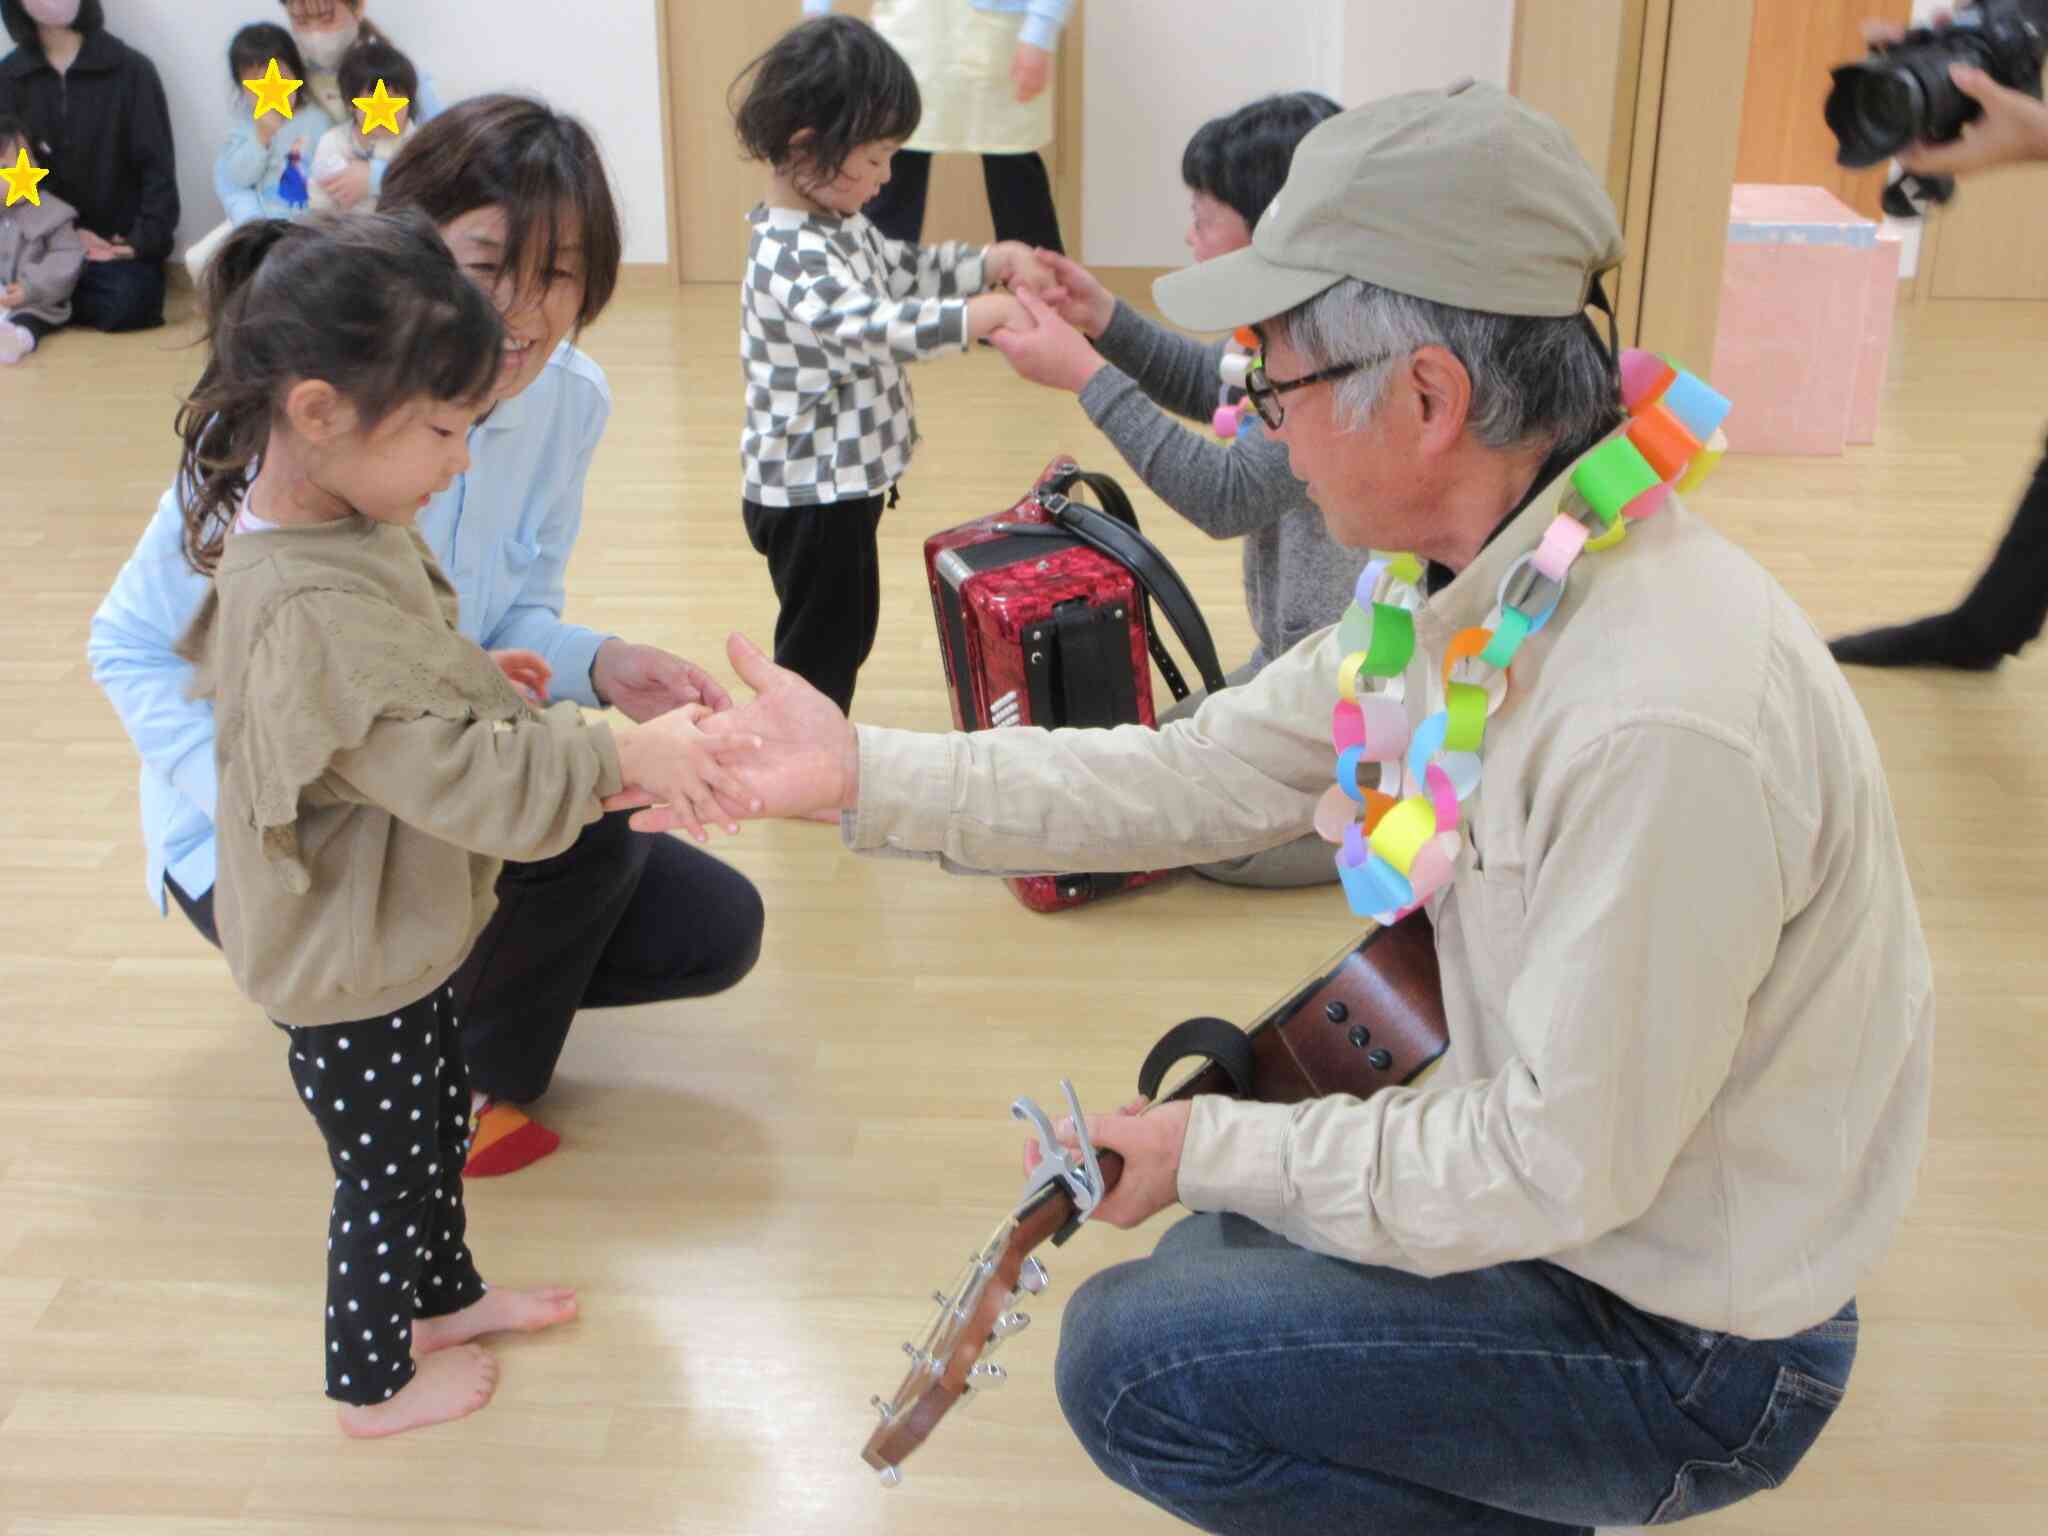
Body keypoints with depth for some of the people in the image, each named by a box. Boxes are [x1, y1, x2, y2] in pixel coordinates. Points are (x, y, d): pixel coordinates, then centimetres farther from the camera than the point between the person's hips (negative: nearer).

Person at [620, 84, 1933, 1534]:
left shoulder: (1662, 720, -34)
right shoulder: (1476, 584, -5)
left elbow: (1565, 1163, -27)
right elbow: (1205, 774, -1)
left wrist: (1212, 1149, -15)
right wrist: (864, 771, -5)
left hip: (1691, 1345, -8)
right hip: (1573, 1168, 8)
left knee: (1136, 1365, -12)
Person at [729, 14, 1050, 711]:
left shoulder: (839, 224, 6)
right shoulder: (792, 257, -26)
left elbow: (905, 268, 17)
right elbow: (875, 326, -38)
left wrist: (992, 263, 1)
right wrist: (985, 313, -41)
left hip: (846, 480, 10)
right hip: (810, 492, -10)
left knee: (847, 635, 22)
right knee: (819, 650, 3)